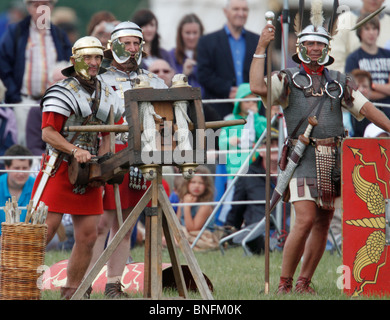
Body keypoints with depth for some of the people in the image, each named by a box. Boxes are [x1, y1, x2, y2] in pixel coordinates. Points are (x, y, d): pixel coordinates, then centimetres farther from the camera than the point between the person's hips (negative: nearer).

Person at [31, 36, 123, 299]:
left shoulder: (107, 95, 13)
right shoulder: (63, 93, -7)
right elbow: (48, 133, -13)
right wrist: (74, 151, -26)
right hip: (60, 169, -6)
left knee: (88, 235, 1)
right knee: (45, 229, -13)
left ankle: (72, 290, 11)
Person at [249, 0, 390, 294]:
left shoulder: (339, 82, 16)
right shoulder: (288, 79, 5)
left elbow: (366, 108, 11)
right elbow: (258, 87, -12)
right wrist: (261, 48, -11)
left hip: (333, 160, 5)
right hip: (304, 158, -5)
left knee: (323, 224, 5)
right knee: (305, 220, -16)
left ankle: (304, 281, 15)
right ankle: (285, 283, -7)